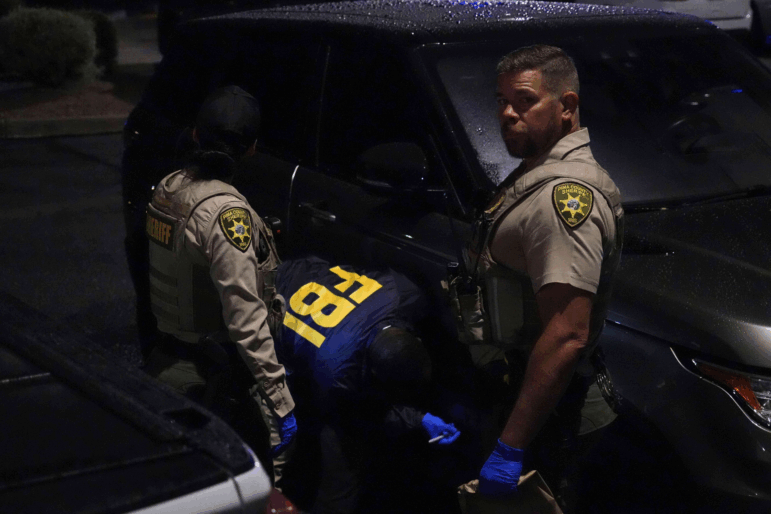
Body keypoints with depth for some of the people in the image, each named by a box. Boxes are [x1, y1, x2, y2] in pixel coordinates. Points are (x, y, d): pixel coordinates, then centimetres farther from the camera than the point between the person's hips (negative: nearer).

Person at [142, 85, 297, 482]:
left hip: (164, 360, 9)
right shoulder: (225, 212, -22)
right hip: (212, 377, -9)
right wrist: (280, 402, -20)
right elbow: (246, 320, -24)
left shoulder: (167, 188, 2)